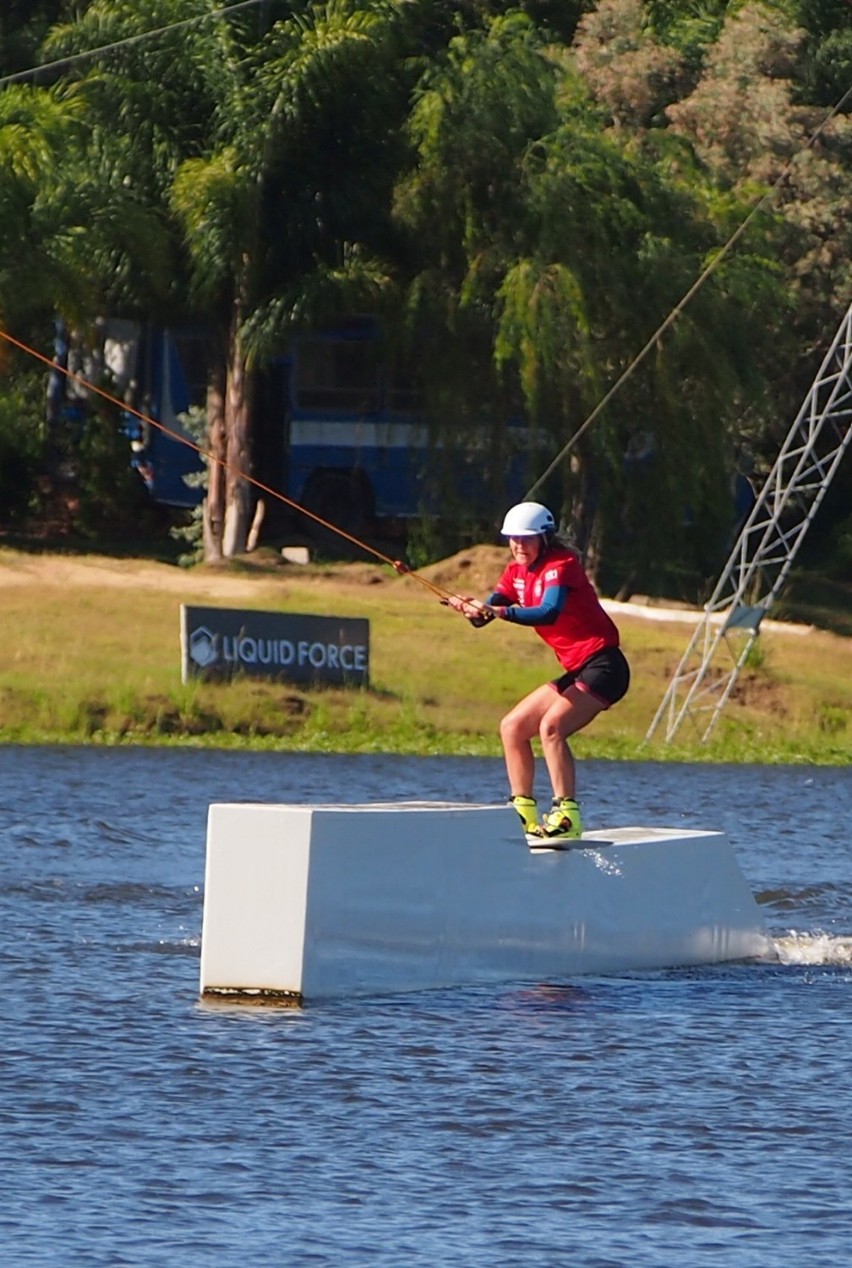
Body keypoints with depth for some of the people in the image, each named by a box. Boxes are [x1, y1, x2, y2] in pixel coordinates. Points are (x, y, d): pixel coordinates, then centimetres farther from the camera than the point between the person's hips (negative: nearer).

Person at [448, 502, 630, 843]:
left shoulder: (561, 565, -14)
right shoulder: (517, 572, 11)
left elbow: (549, 613, -31)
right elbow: (489, 609, 2)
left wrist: (499, 611, -39)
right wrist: (471, 609, -22)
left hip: (602, 666, -10)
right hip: (575, 672, 10)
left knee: (551, 725, -27)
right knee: (513, 727, 8)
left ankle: (566, 817, -28)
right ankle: (524, 818, 11)